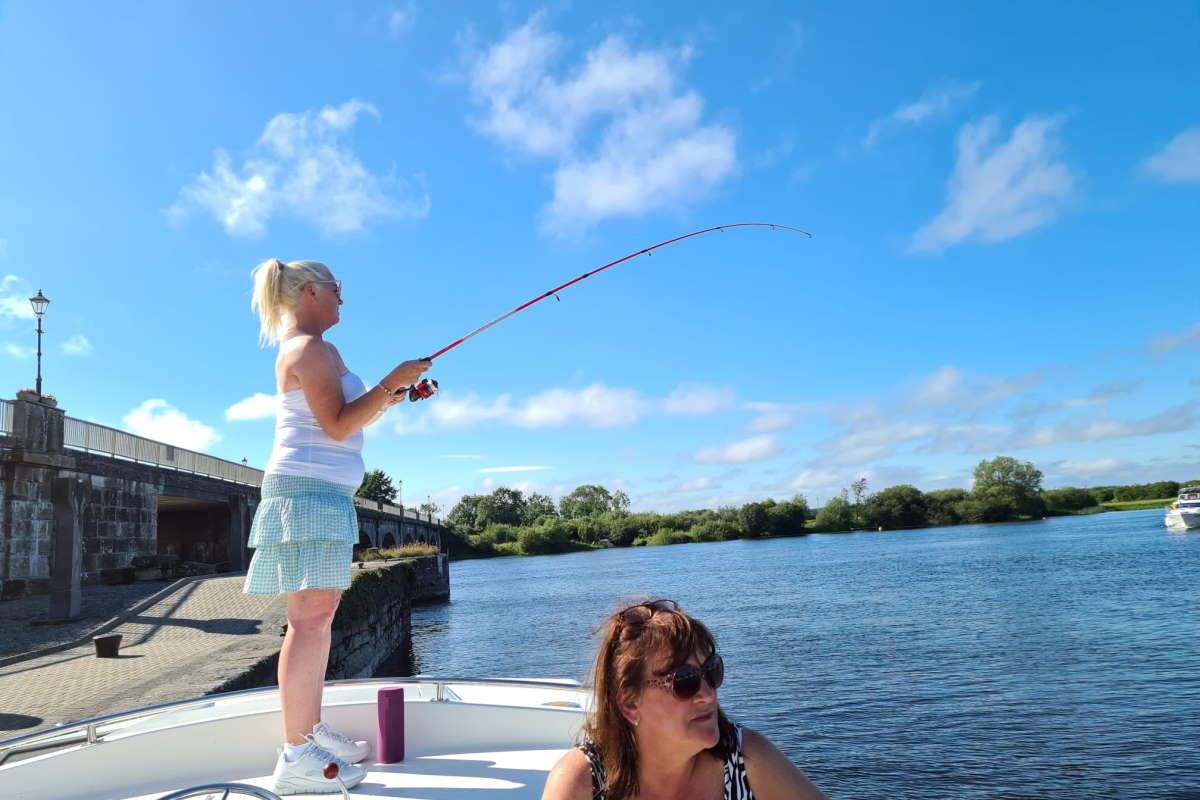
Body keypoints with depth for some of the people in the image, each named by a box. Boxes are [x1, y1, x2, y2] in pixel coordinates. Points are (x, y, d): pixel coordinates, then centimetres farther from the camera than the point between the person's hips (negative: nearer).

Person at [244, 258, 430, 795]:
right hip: (308, 489, -11)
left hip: (323, 493, 11)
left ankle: (311, 731, 19)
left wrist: (385, 400, 17)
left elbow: (338, 424, 26)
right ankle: (296, 757, -10)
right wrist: (391, 382, -14)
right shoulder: (311, 348, -9)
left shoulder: (301, 348, 23)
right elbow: (338, 427, -17)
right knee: (311, 615, -12)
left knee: (320, 612, 11)